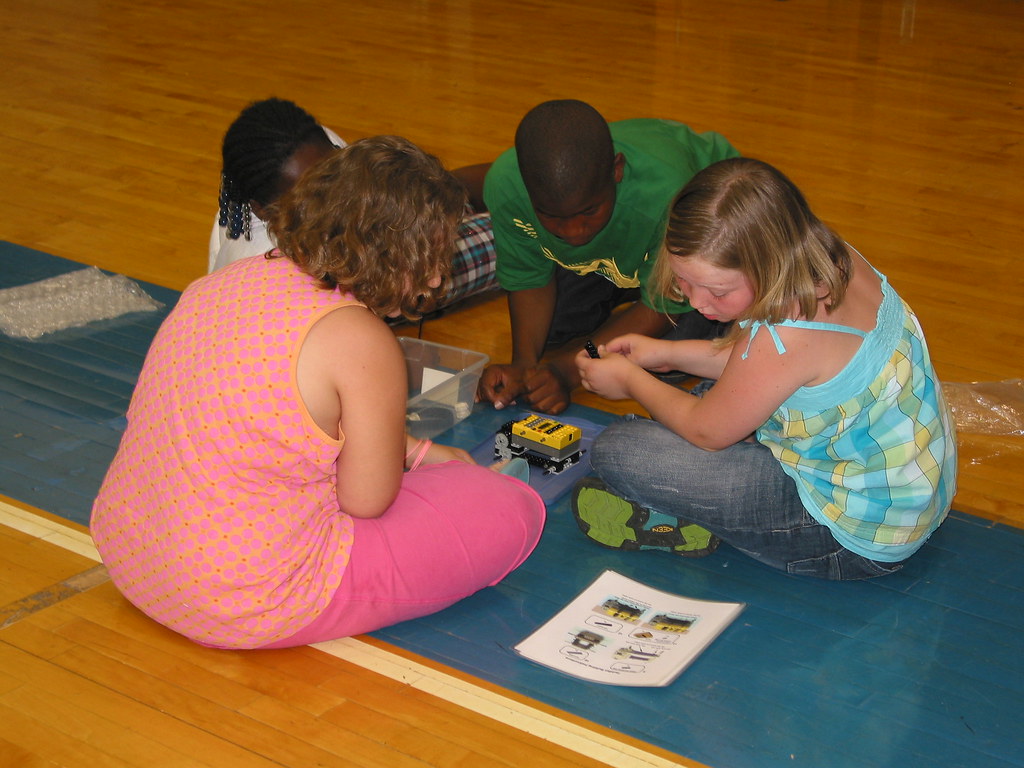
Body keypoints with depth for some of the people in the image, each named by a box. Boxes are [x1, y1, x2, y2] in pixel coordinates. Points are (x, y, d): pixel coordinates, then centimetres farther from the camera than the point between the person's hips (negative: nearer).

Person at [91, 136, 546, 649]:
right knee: (513, 510, -1)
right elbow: (367, 499, -12)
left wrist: (416, 451, 18)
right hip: (247, 612, -8)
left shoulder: (219, 284, 4)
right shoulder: (360, 340, -21)